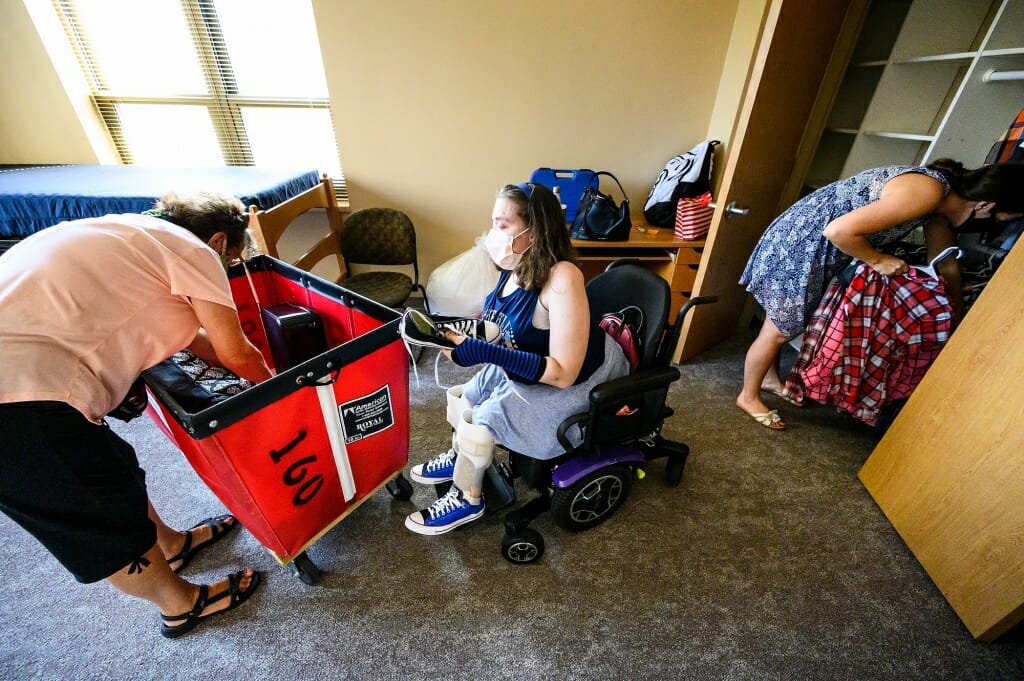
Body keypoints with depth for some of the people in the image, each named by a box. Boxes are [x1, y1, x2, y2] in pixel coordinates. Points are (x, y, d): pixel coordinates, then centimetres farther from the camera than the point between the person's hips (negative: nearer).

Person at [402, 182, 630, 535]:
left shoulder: (562, 279, -32)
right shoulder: (516, 267, -9)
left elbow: (563, 373, -33)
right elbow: (502, 327, 5)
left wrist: (480, 351, -36)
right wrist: (460, 330, -13)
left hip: (581, 382, -7)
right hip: (528, 367, 8)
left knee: (483, 417, -14)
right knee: (464, 395, 6)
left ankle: (467, 500, 14)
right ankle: (461, 458, 36)